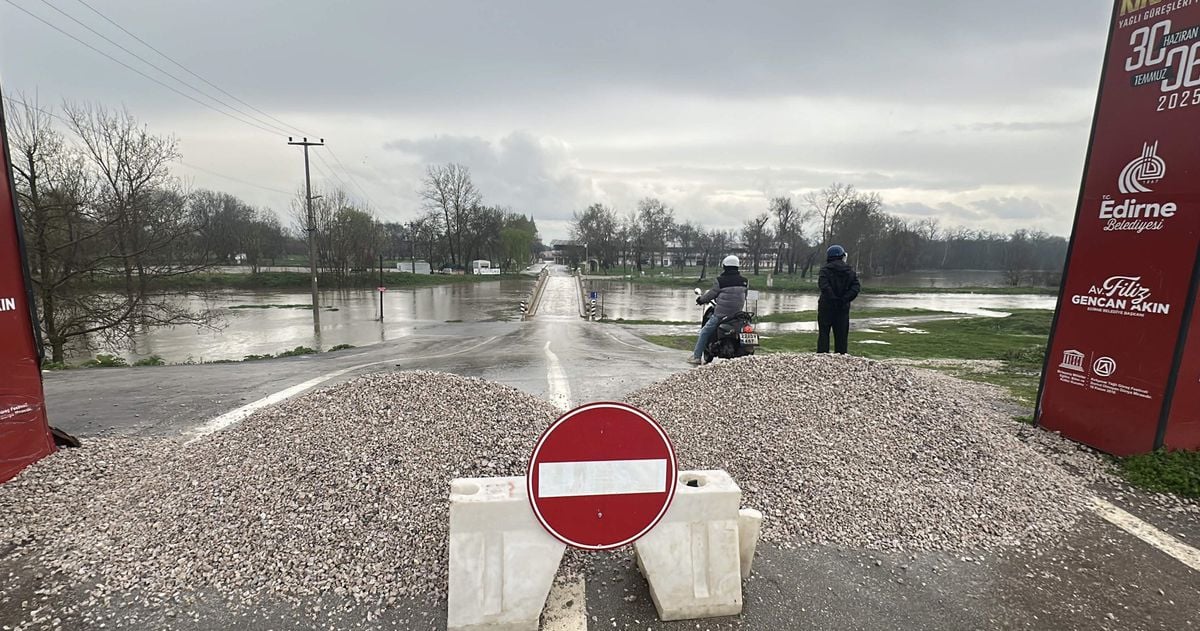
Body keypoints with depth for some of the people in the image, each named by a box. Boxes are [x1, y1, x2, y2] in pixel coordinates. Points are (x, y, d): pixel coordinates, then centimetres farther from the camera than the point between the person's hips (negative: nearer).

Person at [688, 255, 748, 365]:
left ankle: (697, 356, 10)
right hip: (738, 313, 4)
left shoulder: (720, 280, -10)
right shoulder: (744, 281, 3)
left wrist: (701, 300, 16)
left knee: (705, 332, 10)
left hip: (721, 313, -4)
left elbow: (711, 294, -2)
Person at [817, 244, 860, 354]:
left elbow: (824, 285, -20)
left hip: (826, 306, -3)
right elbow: (856, 287, -4)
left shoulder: (825, 270, -5)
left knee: (823, 333, 3)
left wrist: (833, 298, -16)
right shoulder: (850, 271, 7)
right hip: (843, 307, 3)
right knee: (841, 335, 10)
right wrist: (845, 299, -7)